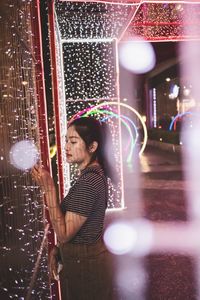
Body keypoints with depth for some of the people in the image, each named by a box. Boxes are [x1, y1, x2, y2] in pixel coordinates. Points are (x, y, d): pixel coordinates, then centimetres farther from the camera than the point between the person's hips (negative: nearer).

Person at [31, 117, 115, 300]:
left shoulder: (89, 181, -27)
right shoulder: (93, 174, 3)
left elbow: (64, 233, -24)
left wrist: (48, 189, -28)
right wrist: (58, 249, 4)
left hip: (84, 265, -9)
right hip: (86, 258, 9)